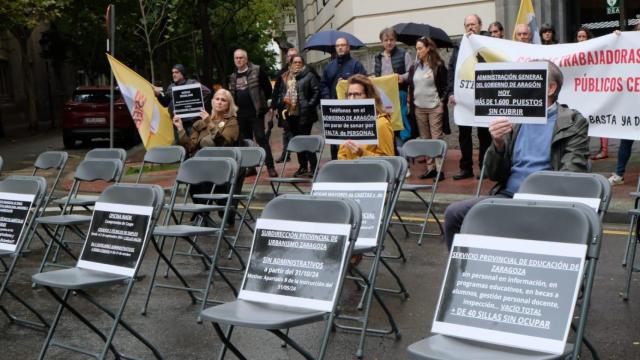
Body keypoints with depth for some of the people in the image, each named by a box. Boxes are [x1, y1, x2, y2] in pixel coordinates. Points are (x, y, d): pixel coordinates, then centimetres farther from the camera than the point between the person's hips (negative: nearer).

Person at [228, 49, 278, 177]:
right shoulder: (233, 76, 14)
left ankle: (270, 167, -9)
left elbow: (268, 88, -2)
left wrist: (262, 102, -1)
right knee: (246, 141, 10)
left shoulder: (257, 71, -3)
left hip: (255, 112, -6)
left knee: (261, 138, -9)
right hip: (240, 113, 6)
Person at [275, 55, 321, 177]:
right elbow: (281, 93, 21)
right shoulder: (285, 77, 16)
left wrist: (310, 105, -13)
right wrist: (282, 101, 2)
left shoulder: (309, 76, -1)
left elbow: (317, 91, -6)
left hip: (304, 114, -6)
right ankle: (303, 166, 20)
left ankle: (313, 166, -4)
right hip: (291, 113, 6)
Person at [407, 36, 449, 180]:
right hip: (419, 108, 5)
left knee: (436, 138, -5)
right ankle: (430, 168, 12)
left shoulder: (439, 66, -2)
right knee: (424, 139, 7)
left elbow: (445, 87, 0)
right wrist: (410, 104, 7)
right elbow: (410, 87, 15)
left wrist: (442, 101, -8)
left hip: (435, 107, -5)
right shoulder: (414, 67, 11)